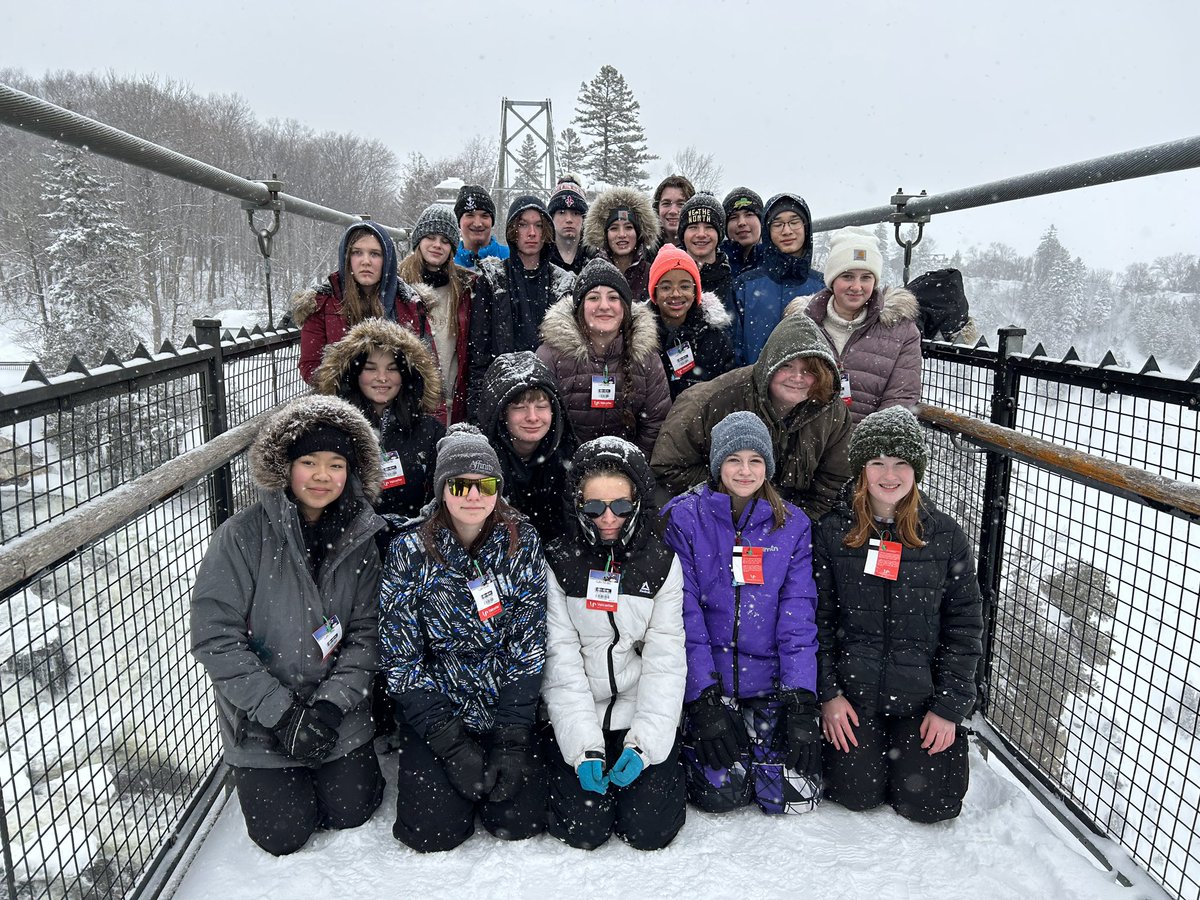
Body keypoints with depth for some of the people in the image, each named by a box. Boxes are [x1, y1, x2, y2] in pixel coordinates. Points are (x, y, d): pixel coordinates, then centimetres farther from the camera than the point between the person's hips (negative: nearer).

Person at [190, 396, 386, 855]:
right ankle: (258, 776, 31)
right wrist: (281, 711, -20)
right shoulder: (243, 536, -16)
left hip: (339, 713, 2)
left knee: (350, 812, 4)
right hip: (260, 718, -2)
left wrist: (331, 705, -17)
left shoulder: (360, 538, -5)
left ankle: (349, 763, 36)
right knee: (285, 834, 0)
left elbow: (365, 633, -4)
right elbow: (215, 639, -18)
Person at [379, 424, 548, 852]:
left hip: (508, 708, 1)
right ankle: (417, 767, 22)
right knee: (435, 831, -11)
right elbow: (401, 659, -10)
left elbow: (529, 643, -7)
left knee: (521, 820, -10)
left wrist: (512, 739, -13)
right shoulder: (409, 553, -11)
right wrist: (452, 744, -15)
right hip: (433, 714, -1)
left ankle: (501, 762, 22)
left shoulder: (522, 543, -8)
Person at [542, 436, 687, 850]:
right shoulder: (558, 560, -5)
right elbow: (560, 657, -9)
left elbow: (665, 659, -5)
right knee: (584, 829, -10)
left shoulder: (662, 562, -2)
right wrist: (584, 746, -17)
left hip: (642, 713, 1)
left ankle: (661, 764, 21)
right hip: (575, 716, 0)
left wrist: (645, 743, -15)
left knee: (650, 829, -8)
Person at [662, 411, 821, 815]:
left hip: (770, 679, 2)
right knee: (721, 792, -10)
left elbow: (798, 615, -2)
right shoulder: (683, 518, -6)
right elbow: (683, 613, -9)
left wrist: (802, 702, -11)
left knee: (793, 797, -4)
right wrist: (704, 699, -15)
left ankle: (759, 728, 25)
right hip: (708, 678, -2)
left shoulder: (792, 525, 2)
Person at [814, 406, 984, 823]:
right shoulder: (833, 532, -5)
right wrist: (827, 693, -6)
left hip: (922, 694, 1)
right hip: (853, 691, 0)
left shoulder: (946, 535, -4)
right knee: (857, 796, -4)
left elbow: (965, 624, -2)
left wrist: (950, 707, -6)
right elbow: (818, 617, -2)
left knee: (928, 804, -2)